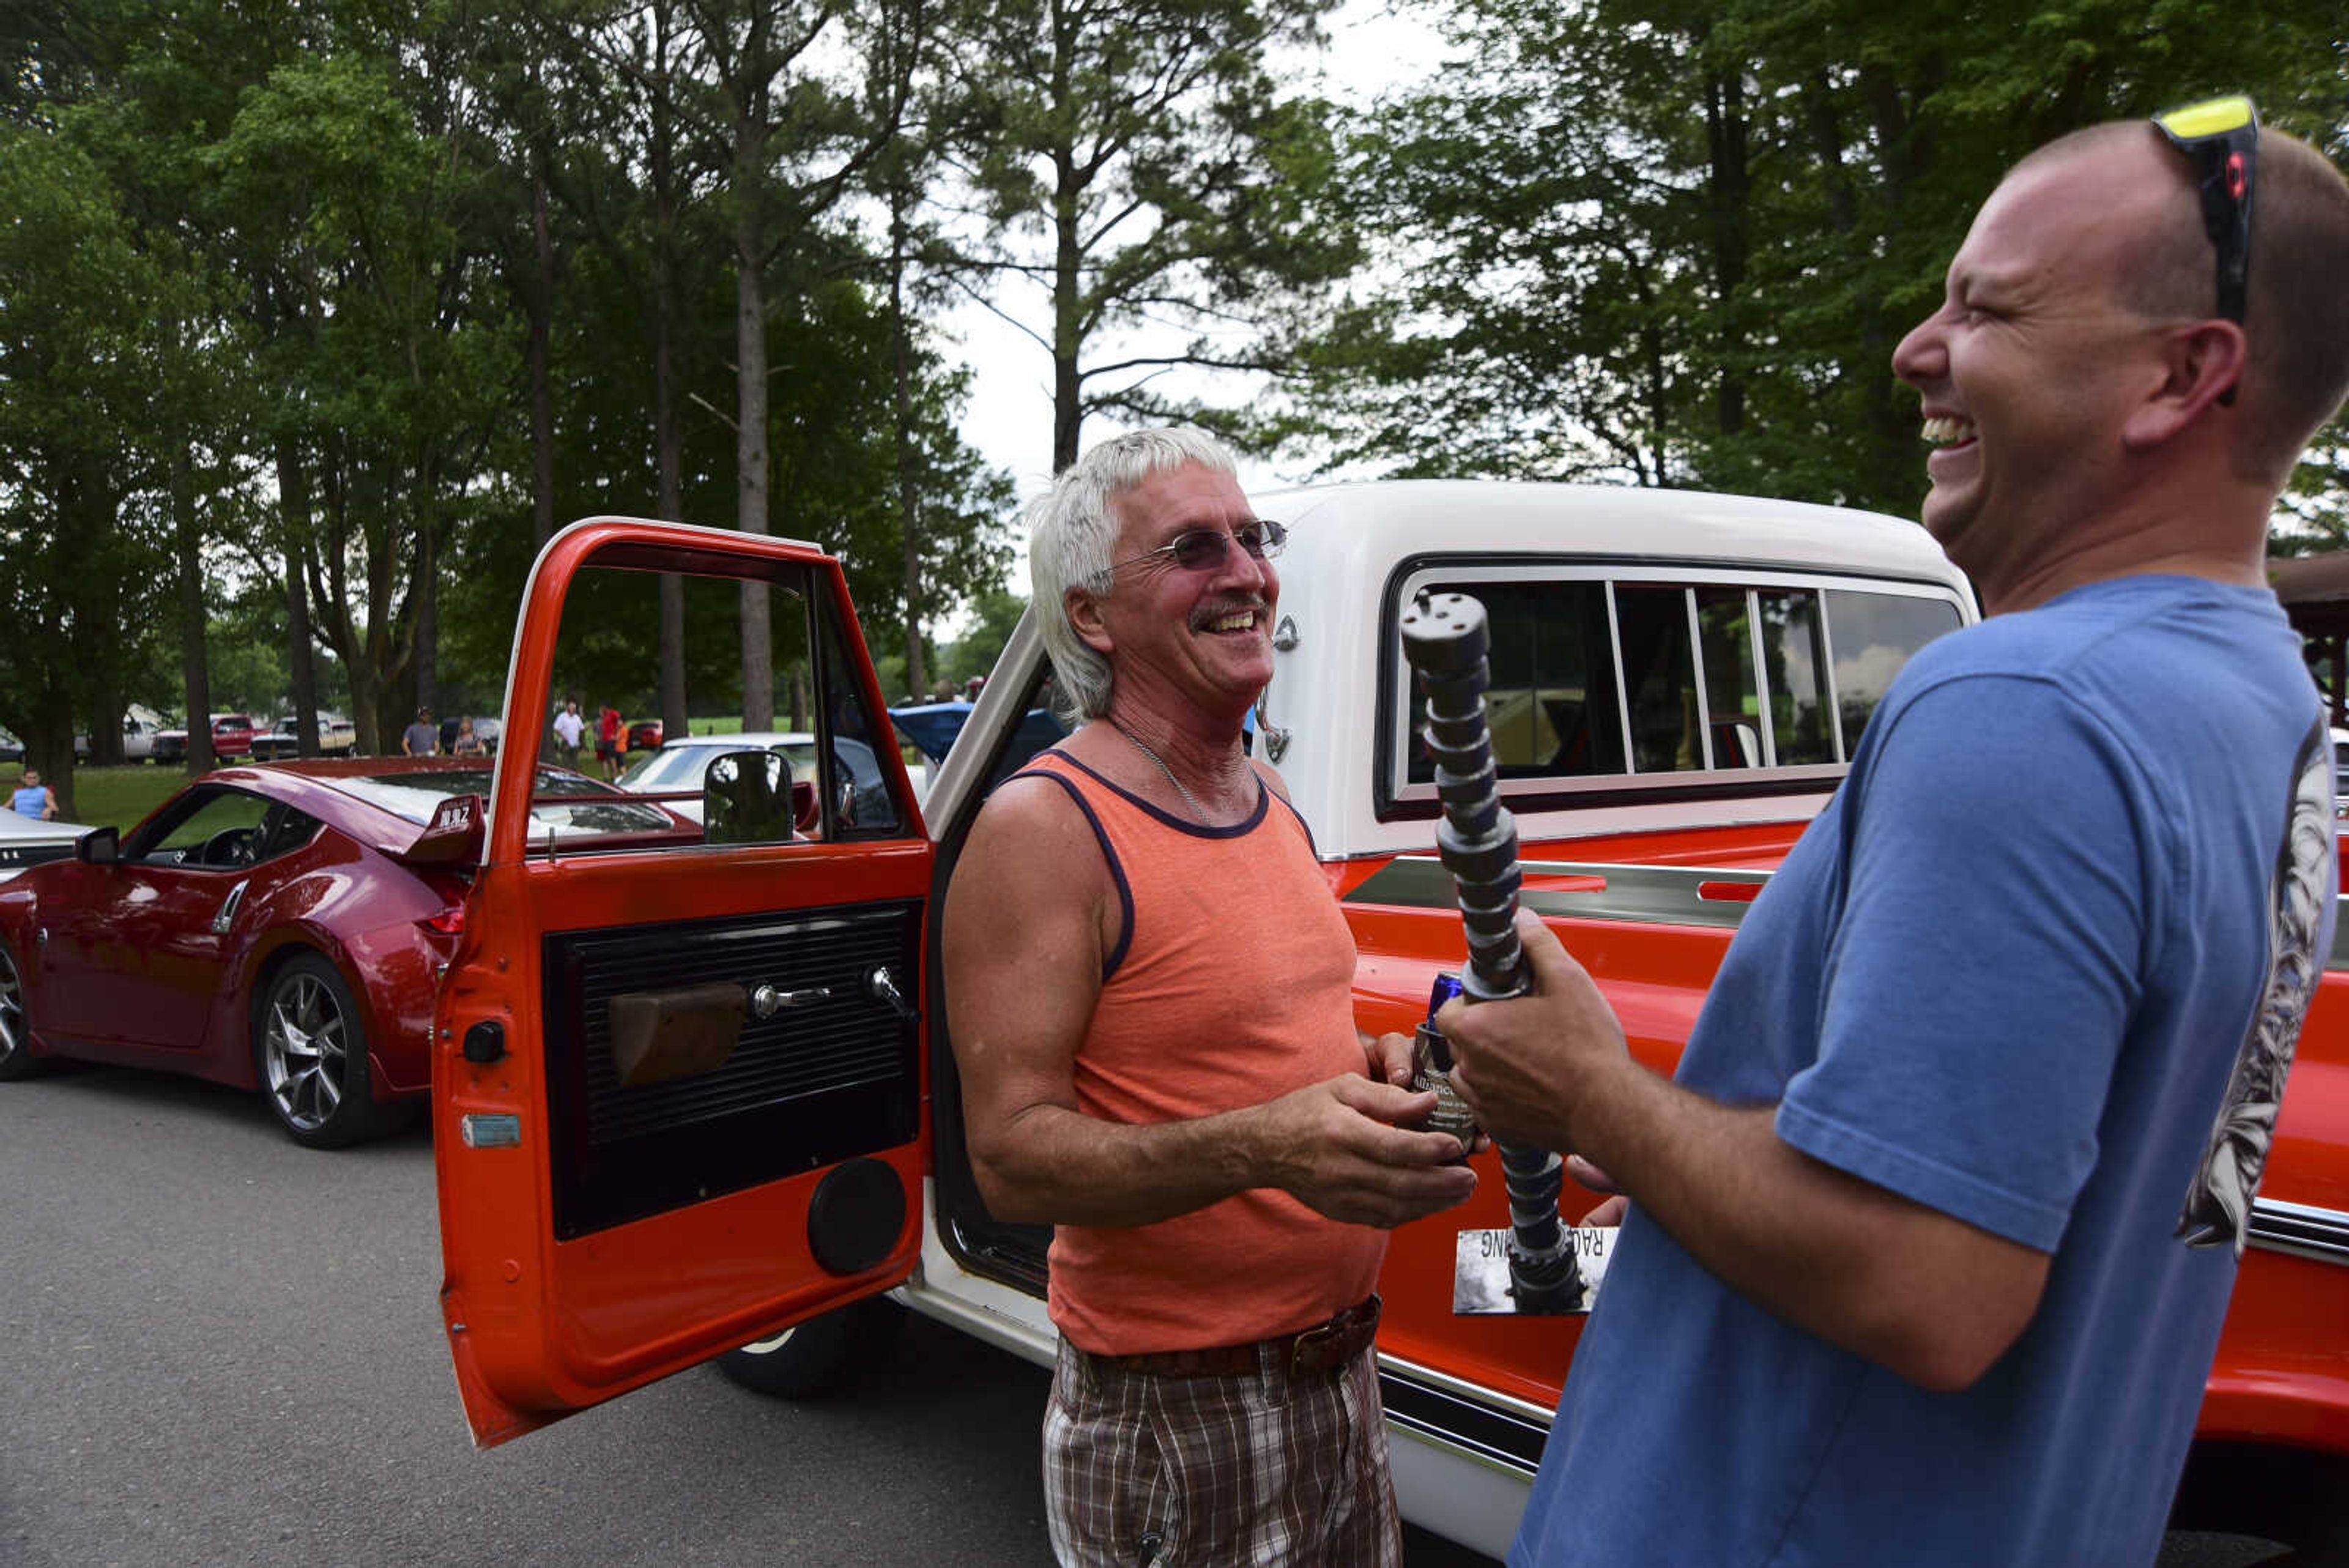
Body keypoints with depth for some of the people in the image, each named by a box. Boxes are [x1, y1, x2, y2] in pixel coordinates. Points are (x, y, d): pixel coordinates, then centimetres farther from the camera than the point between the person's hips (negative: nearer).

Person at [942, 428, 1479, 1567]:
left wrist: (1368, 1069, -1)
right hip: (1172, 1415, -7)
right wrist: (1259, 1146, -34)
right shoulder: (1044, 827, -18)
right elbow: (1012, 1157, -21)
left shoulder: (1269, 800, 7)